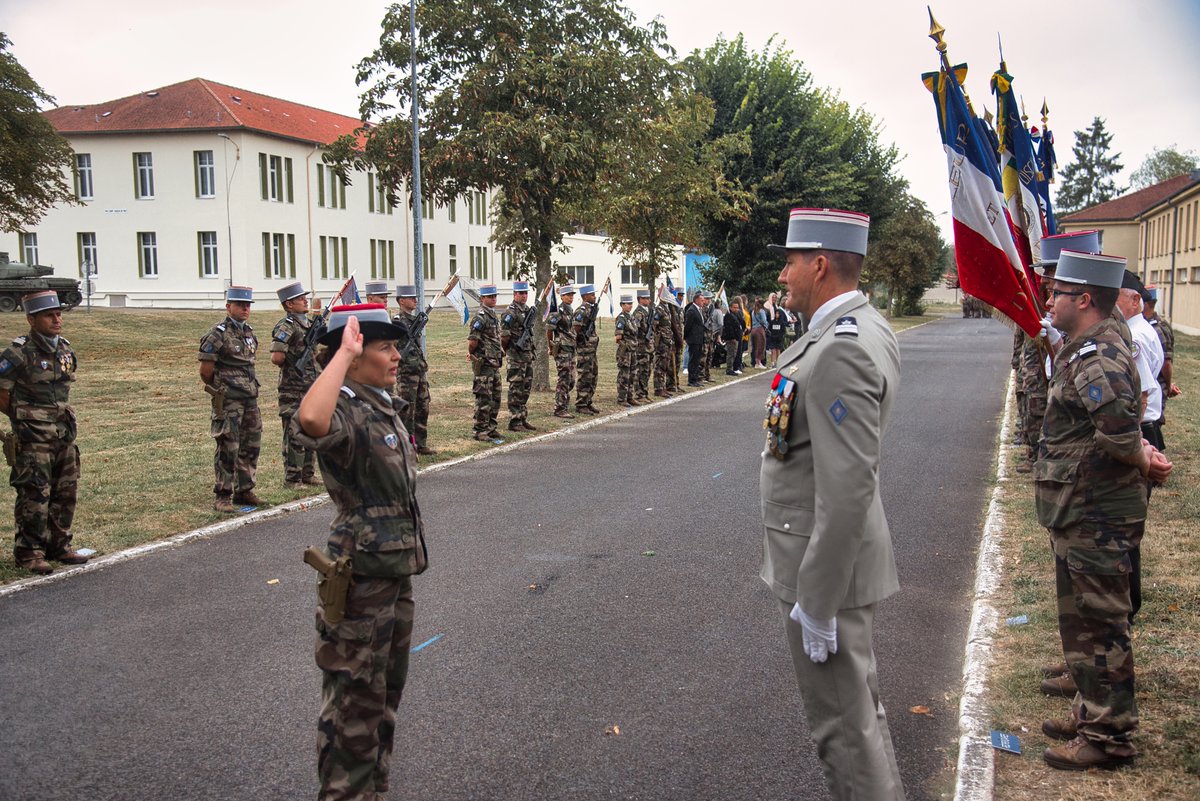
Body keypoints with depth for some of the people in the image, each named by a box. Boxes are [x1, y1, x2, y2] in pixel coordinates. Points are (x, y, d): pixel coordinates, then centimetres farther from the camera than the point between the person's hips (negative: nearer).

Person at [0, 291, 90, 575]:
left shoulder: (65, 349, 7)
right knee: (34, 495, -4)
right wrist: (25, 419, 4)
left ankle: (59, 546, 24)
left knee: (65, 492, 12)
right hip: (33, 439, -7)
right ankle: (28, 553, 7)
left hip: (65, 434, 7)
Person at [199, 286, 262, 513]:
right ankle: (222, 497, 2)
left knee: (251, 446, 12)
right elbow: (205, 370, -10)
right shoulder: (217, 334, -12)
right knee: (228, 449, -5)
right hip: (228, 401, -8)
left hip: (250, 398, 8)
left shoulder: (249, 332, 13)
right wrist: (217, 390, 3)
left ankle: (244, 491, 24)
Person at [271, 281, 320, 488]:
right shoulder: (285, 327, -13)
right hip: (293, 389, -8)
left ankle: (308, 473, 24)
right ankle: (292, 479, 4)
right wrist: (295, 363, -9)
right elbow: (276, 357, -24)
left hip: (312, 386, 8)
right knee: (294, 434, -3)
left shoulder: (310, 323, 13)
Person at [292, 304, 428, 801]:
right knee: (355, 698, 4)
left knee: (386, 691, 22)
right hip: (362, 577, -10)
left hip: (397, 570, 10)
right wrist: (344, 353, -37)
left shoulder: (382, 406, 7)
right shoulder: (346, 412, -22)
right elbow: (309, 422, -48)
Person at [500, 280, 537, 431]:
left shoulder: (528, 310, 14)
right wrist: (506, 349, -7)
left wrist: (532, 350, 15)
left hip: (528, 355, 9)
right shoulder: (511, 312, -13)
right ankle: (514, 421, 0)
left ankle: (523, 419, 21)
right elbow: (504, 334, -18)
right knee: (516, 390, -4)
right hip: (516, 356, -9)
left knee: (526, 389, 13)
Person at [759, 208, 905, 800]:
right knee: (857, 704, 24)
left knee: (843, 724, 4)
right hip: (828, 551, 10)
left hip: (827, 562, -10)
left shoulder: (841, 350, -25)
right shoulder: (863, 327, 8)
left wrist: (816, 603, -23)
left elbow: (847, 489, -29)